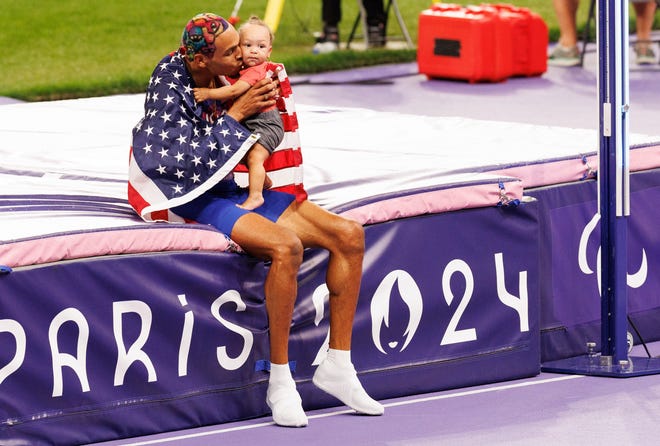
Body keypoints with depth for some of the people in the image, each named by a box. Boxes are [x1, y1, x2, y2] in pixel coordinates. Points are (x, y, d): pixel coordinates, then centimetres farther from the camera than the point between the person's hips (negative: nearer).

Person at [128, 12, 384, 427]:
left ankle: (337, 366, -4)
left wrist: (268, 95, 1)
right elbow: (194, 160, -20)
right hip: (193, 200, -8)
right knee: (286, 246, -35)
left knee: (349, 235, -7)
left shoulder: (227, 80, 6)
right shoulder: (169, 88, -14)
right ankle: (280, 381, -25)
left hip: (234, 189, 8)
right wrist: (236, 114, -15)